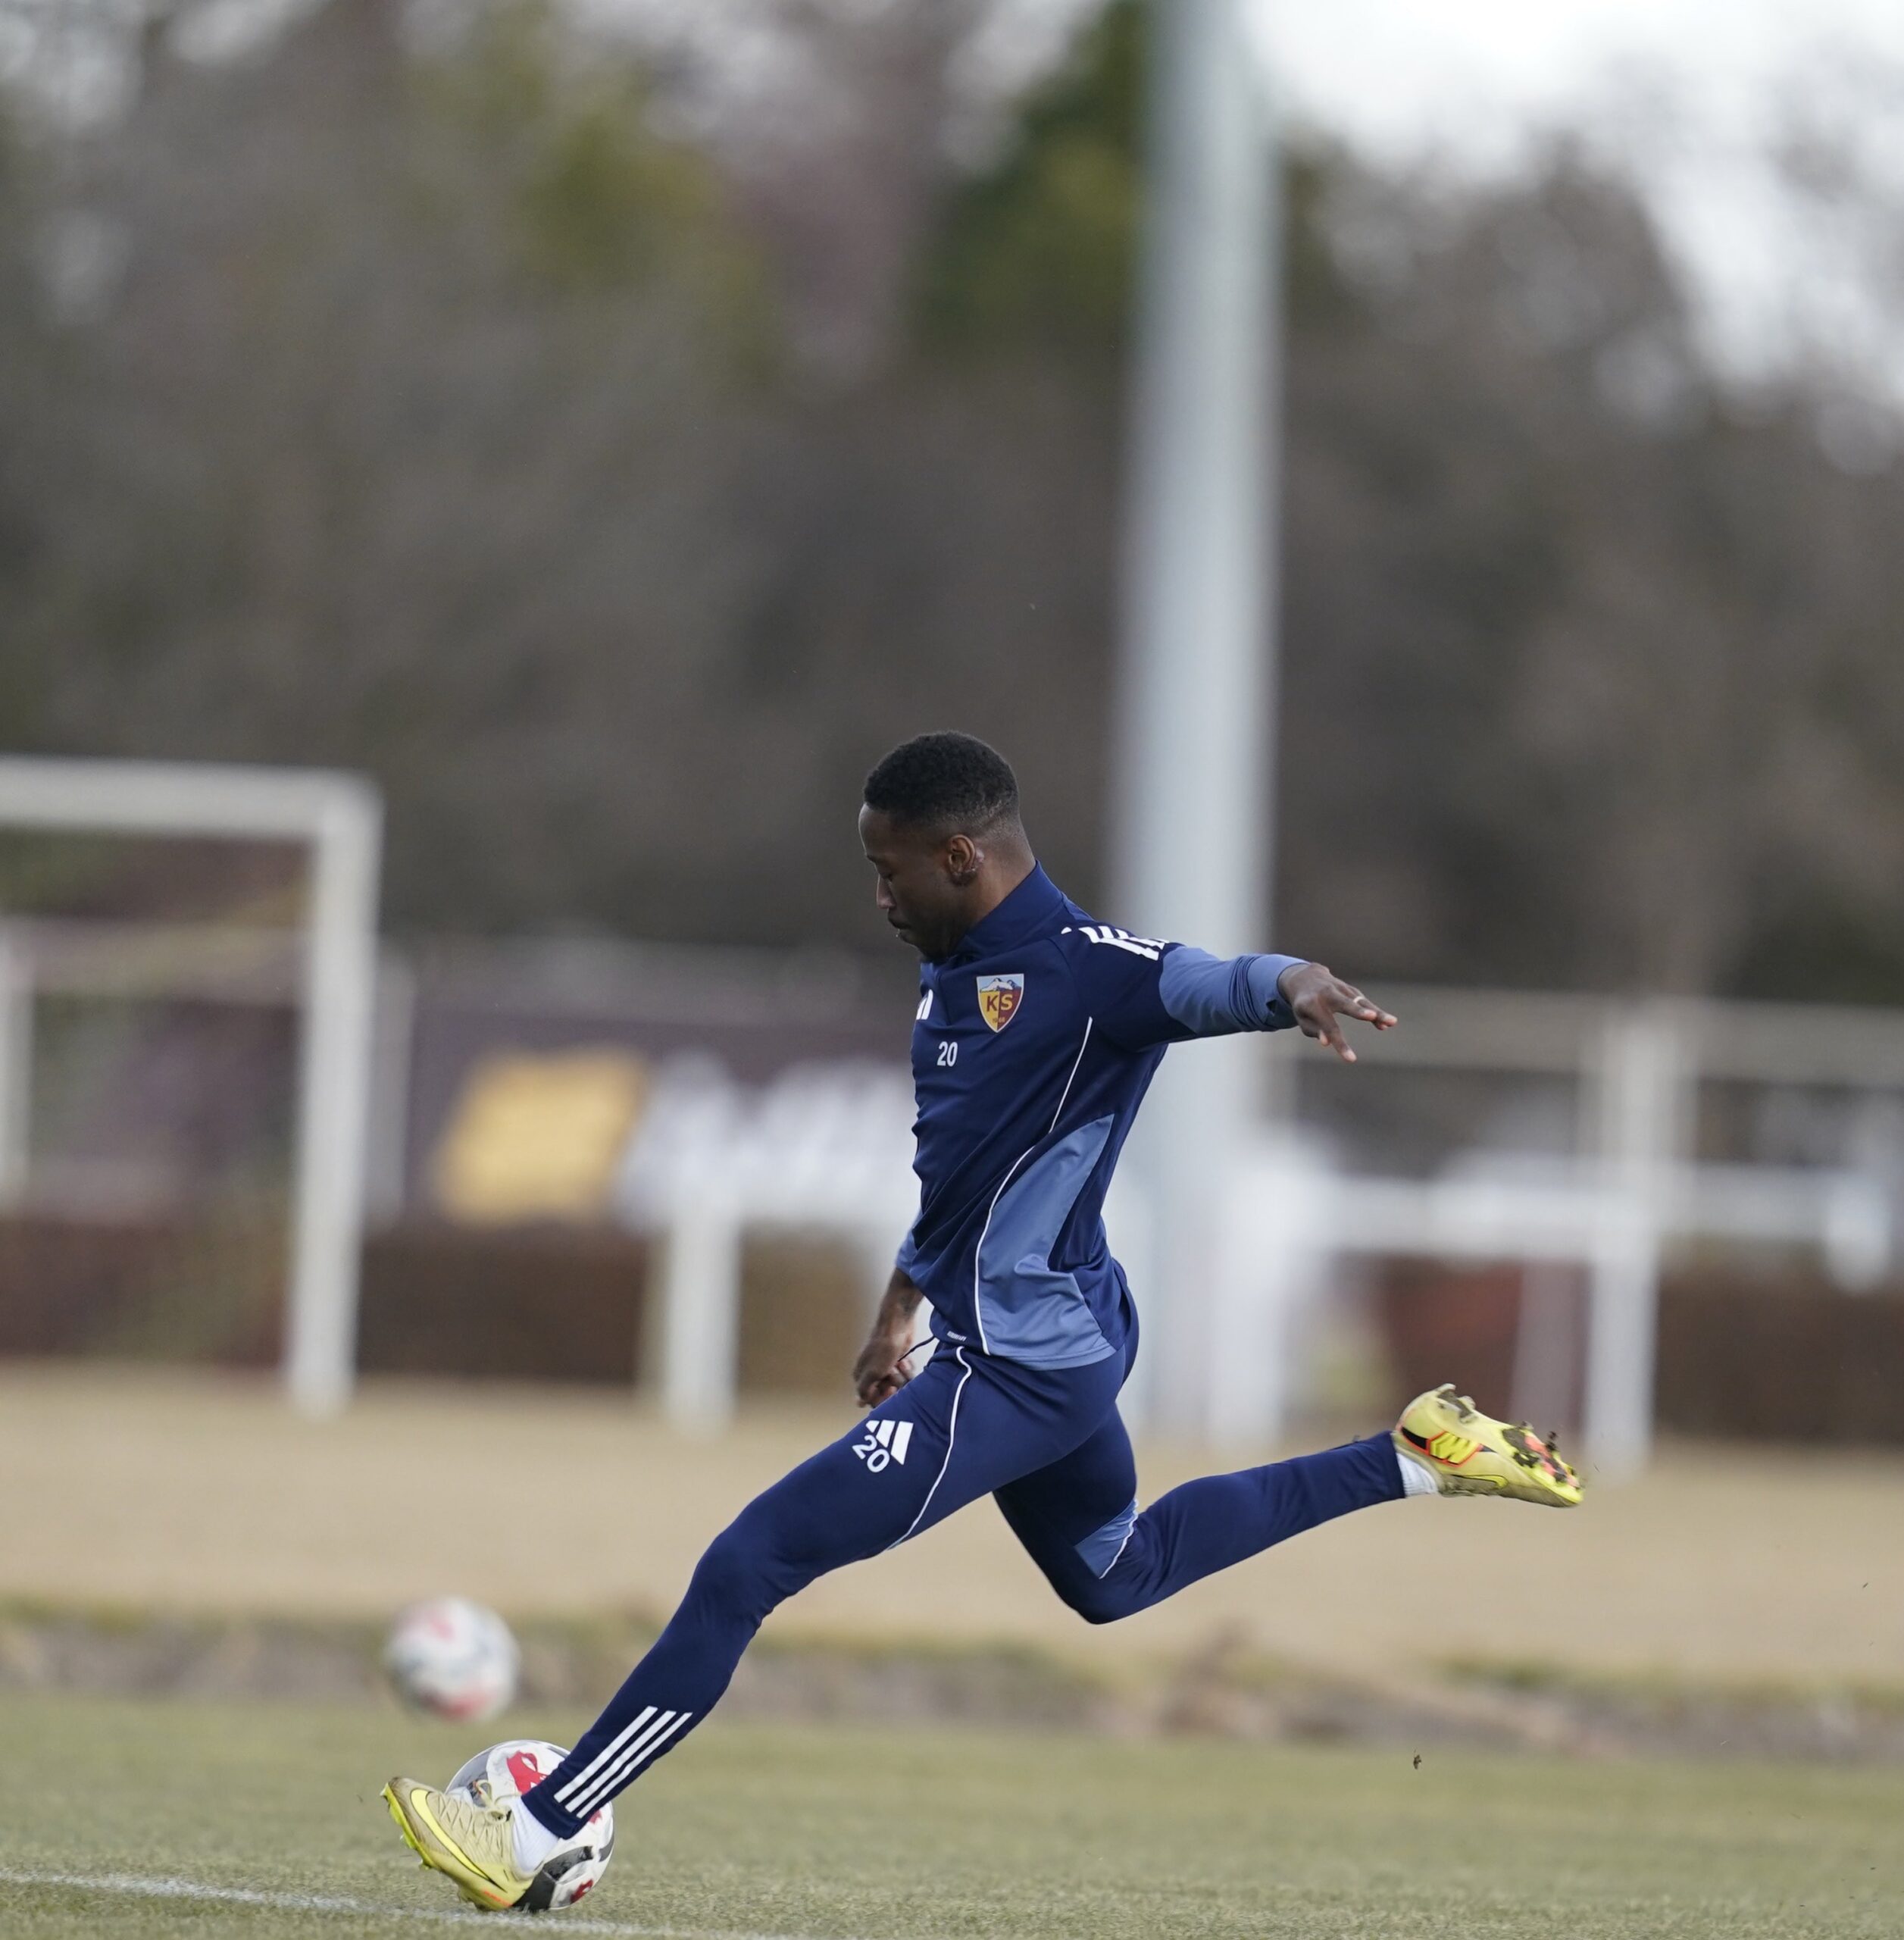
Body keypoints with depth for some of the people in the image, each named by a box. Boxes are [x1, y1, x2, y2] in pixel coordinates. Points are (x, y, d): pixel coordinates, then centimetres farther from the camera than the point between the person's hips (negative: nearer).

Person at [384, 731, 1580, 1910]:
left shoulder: (1077, 971, -19)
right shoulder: (957, 974, 9)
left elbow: (1206, 982, -35)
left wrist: (1290, 987, -57)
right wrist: (903, 1304, 26)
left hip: (1011, 1372, -11)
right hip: (1059, 1340, 11)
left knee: (744, 1570, -10)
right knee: (1118, 1574, 33)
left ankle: (533, 1841, -7)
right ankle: (1414, 1459, 34)